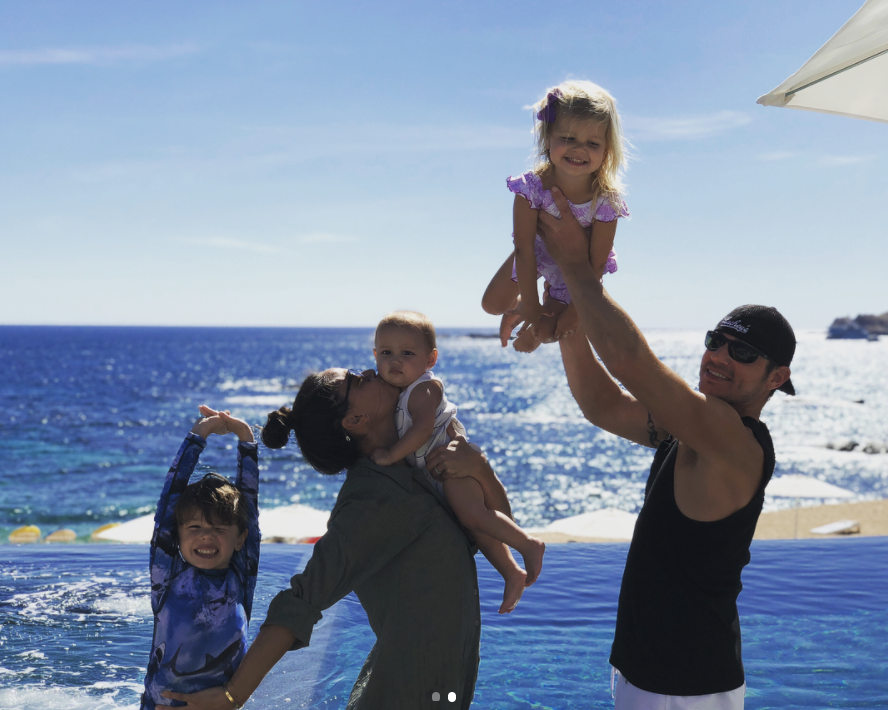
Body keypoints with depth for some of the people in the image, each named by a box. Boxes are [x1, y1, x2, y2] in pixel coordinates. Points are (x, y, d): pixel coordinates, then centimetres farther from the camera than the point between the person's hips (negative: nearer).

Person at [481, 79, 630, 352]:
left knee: (546, 330, 0)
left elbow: (597, 264, -24)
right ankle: (518, 308, 44)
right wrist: (530, 304, -24)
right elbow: (524, 249, -28)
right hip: (535, 255, 1)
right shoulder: (531, 187, -35)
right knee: (492, 304, 8)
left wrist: (576, 310, -19)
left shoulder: (606, 201, -36)